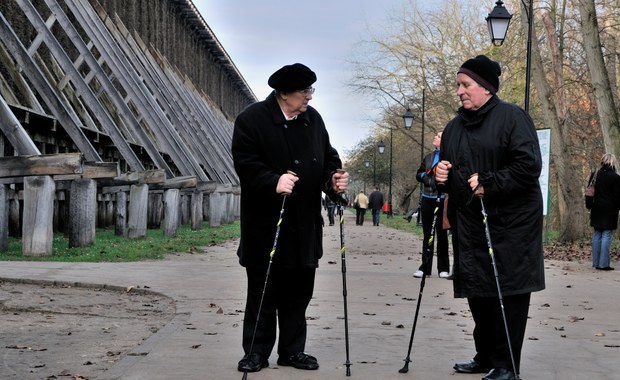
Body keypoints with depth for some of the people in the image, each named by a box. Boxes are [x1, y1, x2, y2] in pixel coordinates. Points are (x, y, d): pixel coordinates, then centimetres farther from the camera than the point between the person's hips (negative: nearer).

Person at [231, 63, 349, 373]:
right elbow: (246, 164, -15)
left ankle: (292, 350, 21)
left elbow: (328, 158, 16)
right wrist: (274, 182, -28)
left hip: (305, 224, 5)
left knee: (299, 290, 10)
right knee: (262, 291, 1)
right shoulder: (252, 119, -8)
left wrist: (334, 179, -4)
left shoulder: (313, 119, 10)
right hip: (265, 223, -5)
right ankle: (256, 351, 13)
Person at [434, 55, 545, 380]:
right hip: (470, 223, 7)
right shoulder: (454, 127, 14)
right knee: (477, 291, 10)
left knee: (509, 291, -4)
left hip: (510, 222, -7)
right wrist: (441, 175, 2)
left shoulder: (512, 117, -7)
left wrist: (489, 184, -21)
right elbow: (446, 169, 24)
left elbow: (529, 165, -16)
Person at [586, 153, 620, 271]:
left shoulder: (594, 175, 6)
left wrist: (589, 206, 18)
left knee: (597, 235, 10)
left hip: (596, 209, 5)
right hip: (609, 210, -5)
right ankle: (603, 264, -7)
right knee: (606, 235, -4)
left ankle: (595, 262, 11)